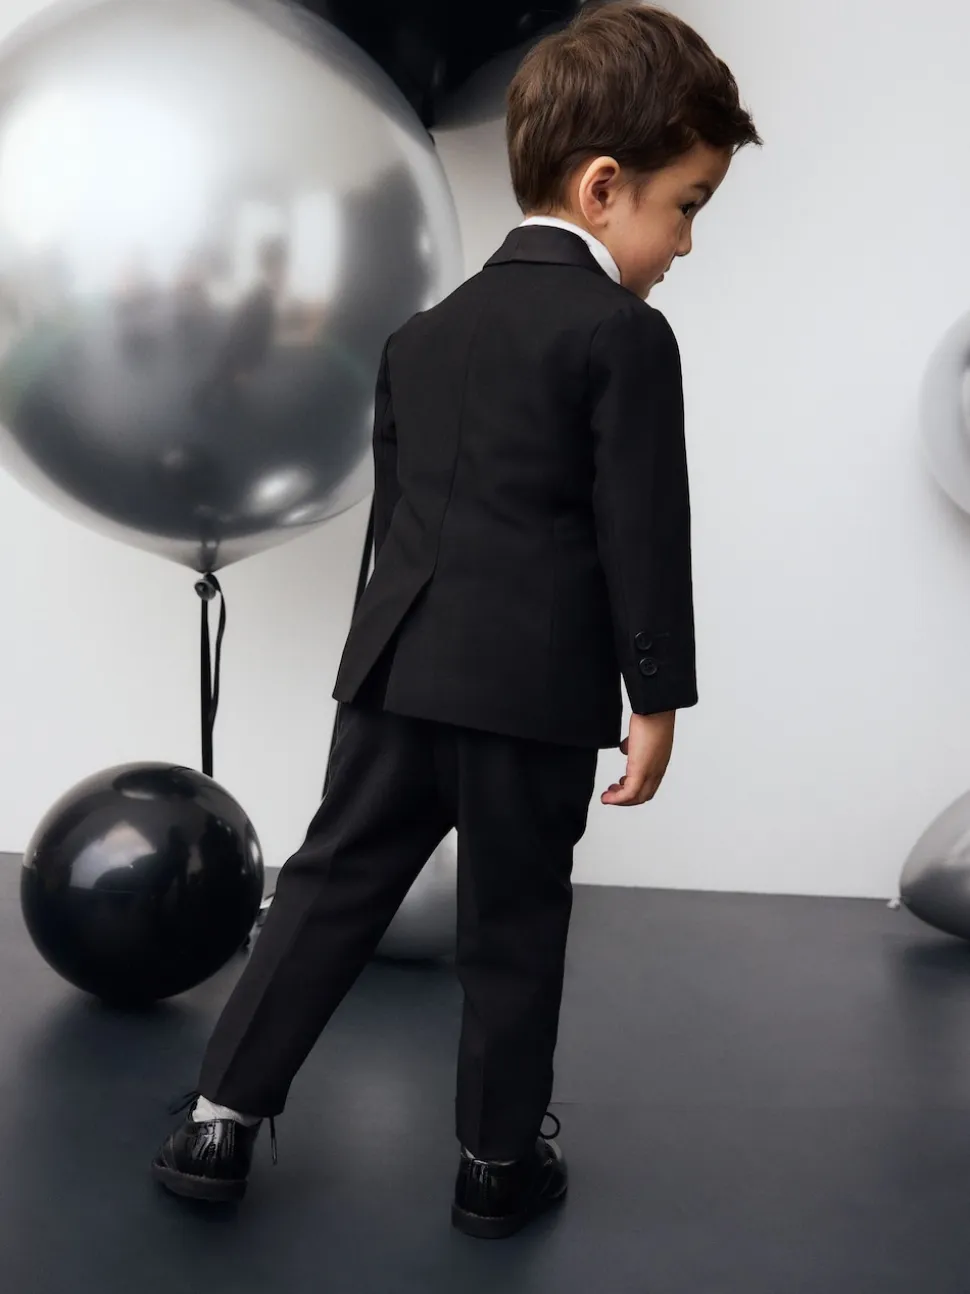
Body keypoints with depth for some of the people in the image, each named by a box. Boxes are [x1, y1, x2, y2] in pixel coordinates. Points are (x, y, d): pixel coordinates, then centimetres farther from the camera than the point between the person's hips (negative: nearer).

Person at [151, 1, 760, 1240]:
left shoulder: (425, 333, 15)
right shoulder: (625, 334, -8)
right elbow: (644, 532, -12)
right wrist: (657, 694, -5)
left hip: (396, 668, 6)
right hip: (537, 687, -6)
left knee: (333, 882, 14)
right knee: (512, 927, 8)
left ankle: (222, 1114, 18)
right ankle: (497, 1161, 23)